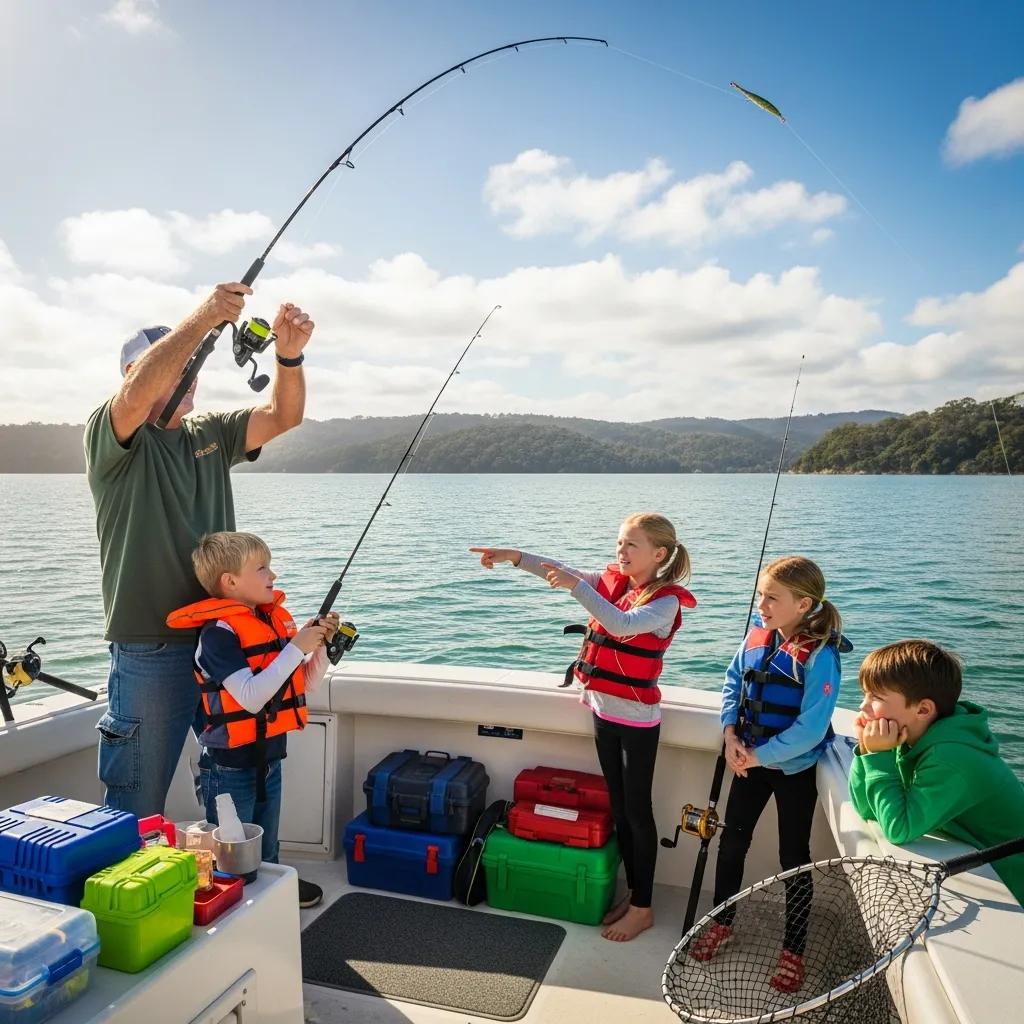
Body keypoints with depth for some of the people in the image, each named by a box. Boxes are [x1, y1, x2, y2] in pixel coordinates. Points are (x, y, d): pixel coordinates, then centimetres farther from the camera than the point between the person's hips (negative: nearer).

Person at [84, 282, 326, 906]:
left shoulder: (211, 435, 11)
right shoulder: (112, 438, -5)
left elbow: (284, 416, 0)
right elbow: (138, 391, -27)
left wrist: (289, 355, -17)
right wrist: (202, 319, -30)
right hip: (151, 649, -6)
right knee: (139, 796, 6)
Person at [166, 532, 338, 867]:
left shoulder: (275, 618, 1)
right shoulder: (218, 631, -19)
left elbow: (304, 685, 8)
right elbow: (251, 697, -29)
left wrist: (320, 643, -8)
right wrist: (296, 647, -27)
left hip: (270, 758, 7)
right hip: (231, 767, -7)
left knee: (267, 856, 22)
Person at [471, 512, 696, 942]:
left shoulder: (665, 600, -18)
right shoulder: (612, 580, 2)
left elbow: (622, 624, -36)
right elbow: (562, 572, -3)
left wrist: (577, 585, -41)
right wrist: (514, 556, -15)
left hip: (637, 719, -7)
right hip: (603, 711, 7)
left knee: (637, 811, 5)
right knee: (618, 808, 17)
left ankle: (642, 907, 21)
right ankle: (633, 892, 33)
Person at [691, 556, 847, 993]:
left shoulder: (819, 655, -24)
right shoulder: (758, 635, -7)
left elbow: (810, 729, -25)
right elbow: (732, 682, 2)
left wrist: (758, 755, -19)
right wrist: (730, 735, -10)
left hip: (795, 769, -5)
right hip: (750, 760, 5)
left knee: (793, 857, 11)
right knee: (731, 842, 14)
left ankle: (793, 950, 31)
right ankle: (721, 922, 35)